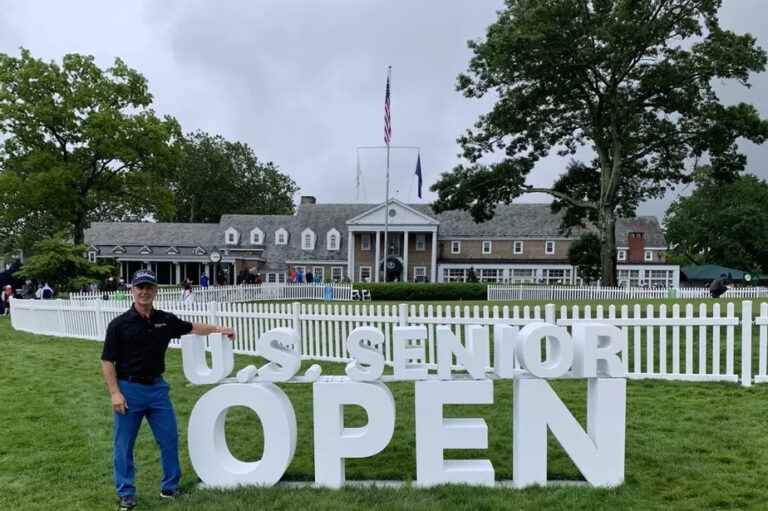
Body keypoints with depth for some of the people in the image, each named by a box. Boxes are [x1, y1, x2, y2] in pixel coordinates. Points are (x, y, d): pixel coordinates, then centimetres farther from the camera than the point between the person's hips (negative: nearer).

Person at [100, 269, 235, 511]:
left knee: (169, 439, 7)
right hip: (129, 389, -4)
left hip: (157, 387, 4)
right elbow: (107, 361, -8)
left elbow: (192, 328, 20)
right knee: (124, 445, 6)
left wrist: (219, 328, 15)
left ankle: (170, 487, 23)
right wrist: (115, 393, -14)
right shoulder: (119, 324, -9)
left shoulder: (166, 320, 2)